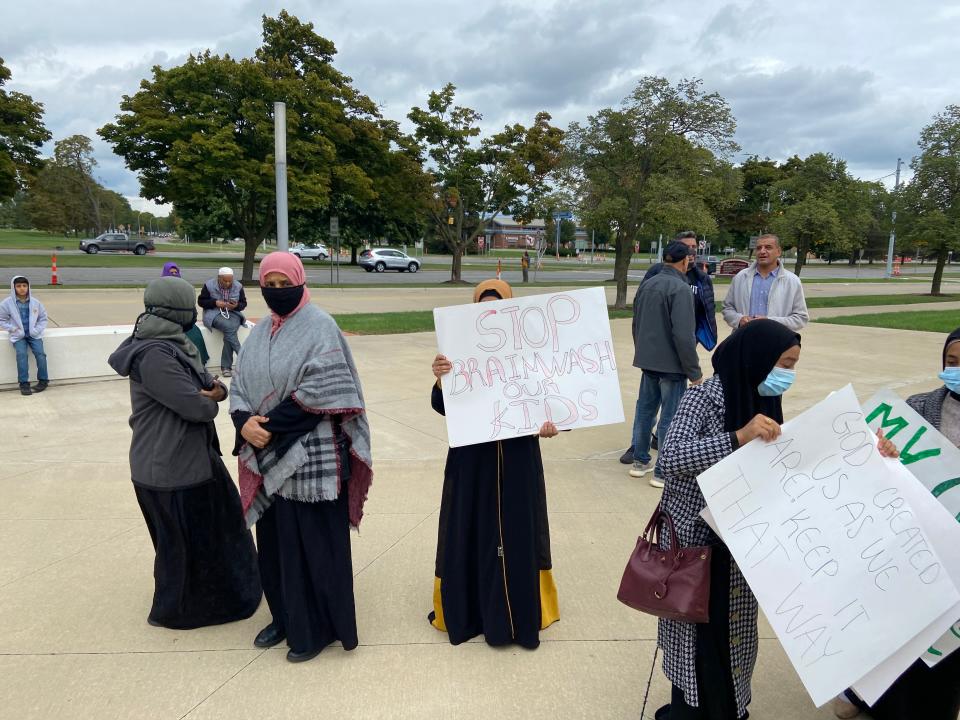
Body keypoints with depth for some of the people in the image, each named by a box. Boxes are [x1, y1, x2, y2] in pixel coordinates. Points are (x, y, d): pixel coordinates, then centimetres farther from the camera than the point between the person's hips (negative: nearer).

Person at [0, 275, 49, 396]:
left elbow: (43, 318, 11)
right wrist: (12, 329, -7)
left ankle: (43, 380, -3)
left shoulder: (35, 302, 1)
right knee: (21, 354, -24)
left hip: (34, 335, 1)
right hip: (18, 336, -1)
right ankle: (24, 383, -18)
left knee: (40, 353, -18)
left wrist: (38, 329, -3)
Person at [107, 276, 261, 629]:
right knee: (183, 541, 10)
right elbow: (199, 407, -28)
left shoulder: (174, 344, 5)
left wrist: (216, 389, -16)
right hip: (171, 468, -10)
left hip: (191, 458, 10)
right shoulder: (153, 356, -26)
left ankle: (225, 593, 45)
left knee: (213, 529, 24)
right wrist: (210, 397, -5)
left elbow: (206, 383, 8)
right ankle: (175, 610, 32)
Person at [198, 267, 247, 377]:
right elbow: (201, 301, 1)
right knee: (229, 328, -34)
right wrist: (215, 303, -16)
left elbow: (243, 303, 8)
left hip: (233, 313, 2)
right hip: (214, 314, -2)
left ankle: (226, 366, -25)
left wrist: (236, 306, -15)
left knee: (229, 330, -30)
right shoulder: (209, 285, -2)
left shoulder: (238, 286, 4)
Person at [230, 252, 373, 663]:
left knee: (313, 545, 3)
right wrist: (244, 422, -13)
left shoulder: (320, 327, -9)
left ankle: (317, 629, 18)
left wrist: (270, 424, -17)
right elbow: (240, 385, 8)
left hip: (311, 456, -7)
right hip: (267, 455, 7)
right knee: (274, 541, 16)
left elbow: (320, 391, -18)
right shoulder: (259, 333, 12)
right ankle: (285, 617, 34)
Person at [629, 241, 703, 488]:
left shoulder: (646, 285, 8)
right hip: (671, 364, -8)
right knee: (670, 417, 1)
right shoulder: (680, 288, -17)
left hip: (647, 360, 8)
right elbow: (684, 335, -21)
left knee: (645, 410, 16)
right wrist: (694, 371, -14)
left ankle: (640, 461, 27)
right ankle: (663, 472, 8)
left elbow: (636, 324, 17)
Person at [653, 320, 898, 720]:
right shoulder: (704, 398, -20)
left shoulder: (762, 399, 2)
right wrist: (739, 436, -39)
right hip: (698, 541, -7)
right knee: (701, 637, 8)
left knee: (733, 632, 19)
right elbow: (670, 458, -31)